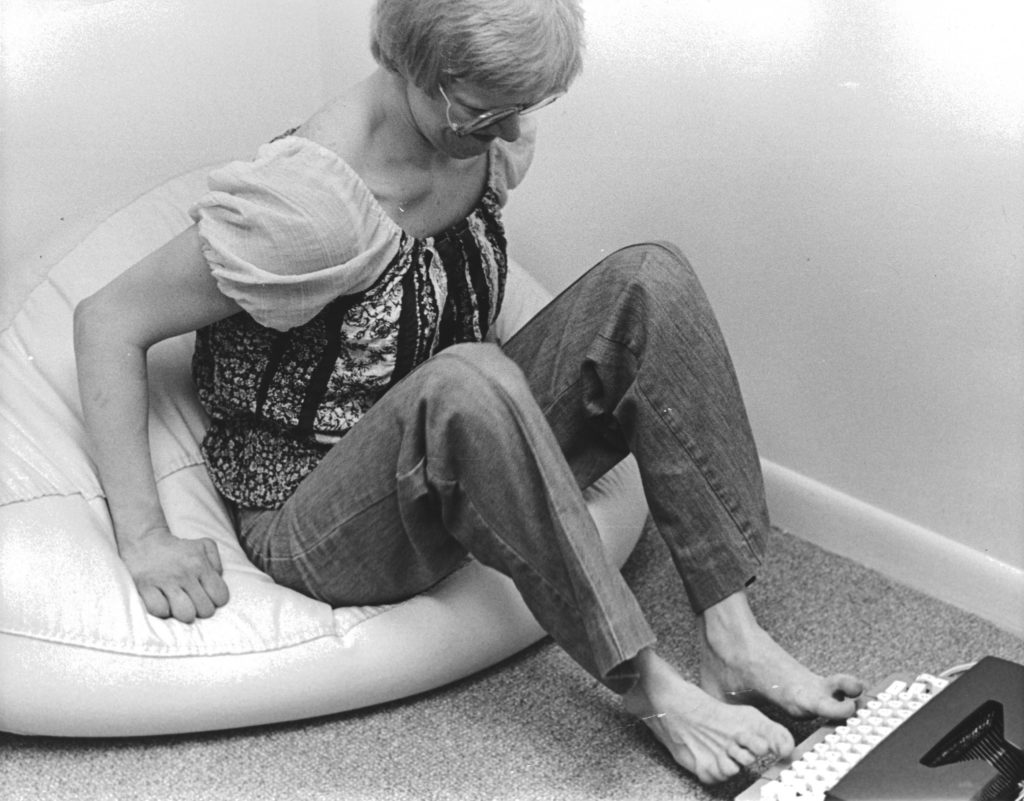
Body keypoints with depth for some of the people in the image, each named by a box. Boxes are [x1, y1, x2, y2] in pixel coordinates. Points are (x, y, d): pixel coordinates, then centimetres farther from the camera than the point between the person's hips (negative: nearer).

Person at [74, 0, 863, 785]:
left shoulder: (493, 135, -4)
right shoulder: (308, 202, -26)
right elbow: (107, 322, -19)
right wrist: (145, 538, -21)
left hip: (460, 445, 7)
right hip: (316, 522, -7)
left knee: (650, 279, -13)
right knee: (465, 384, -40)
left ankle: (734, 640, -16)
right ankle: (650, 686, -22)